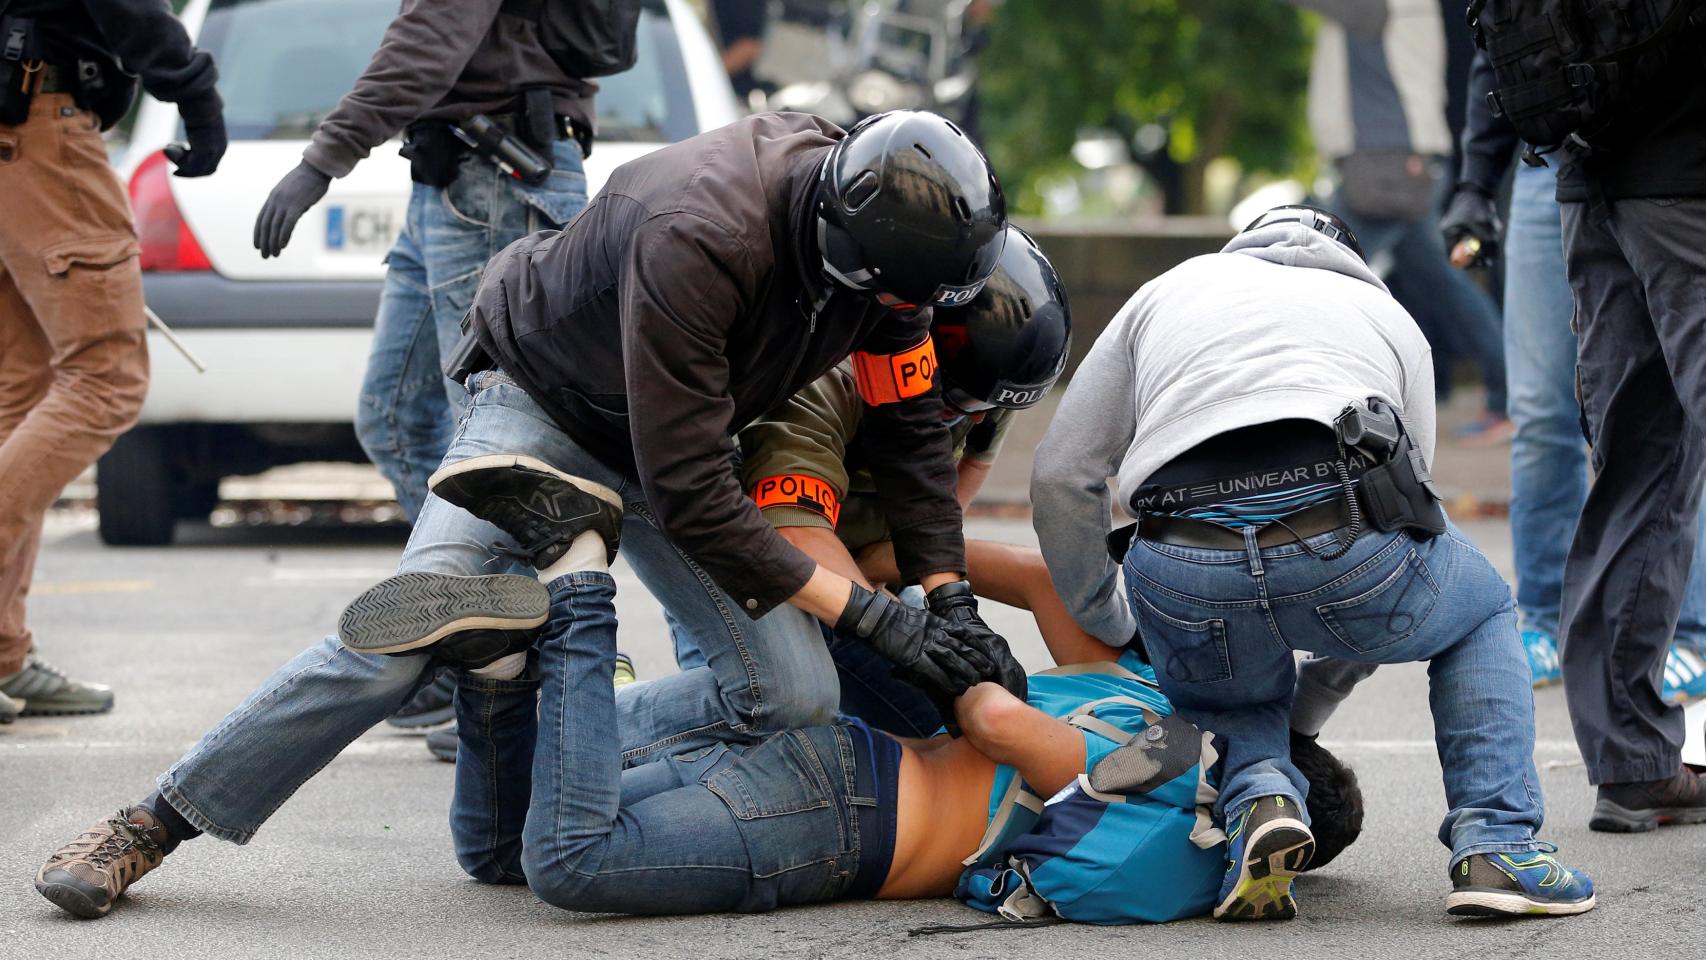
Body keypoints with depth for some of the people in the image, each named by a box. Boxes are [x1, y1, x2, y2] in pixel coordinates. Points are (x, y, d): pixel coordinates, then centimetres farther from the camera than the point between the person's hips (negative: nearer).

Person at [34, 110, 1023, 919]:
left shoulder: (891, 229, -20)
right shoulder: (695, 235, -40)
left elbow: (914, 423, -3)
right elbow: (686, 493, -36)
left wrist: (951, 601, -11)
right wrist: (874, 614, -32)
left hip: (688, 432, 6)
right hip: (544, 403, -6)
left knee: (793, 692, -13)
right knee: (403, 640, -22)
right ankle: (152, 825, -9)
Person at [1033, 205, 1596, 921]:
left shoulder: (1163, 292, 34)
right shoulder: (1390, 316, 33)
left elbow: (1060, 476, 25)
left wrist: (1107, 628, 39)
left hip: (1183, 575, 1)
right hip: (1342, 537, -1)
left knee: (1235, 700, 35)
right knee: (1481, 616, 33)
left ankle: (1258, 798, 1)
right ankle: (1495, 847, 15)